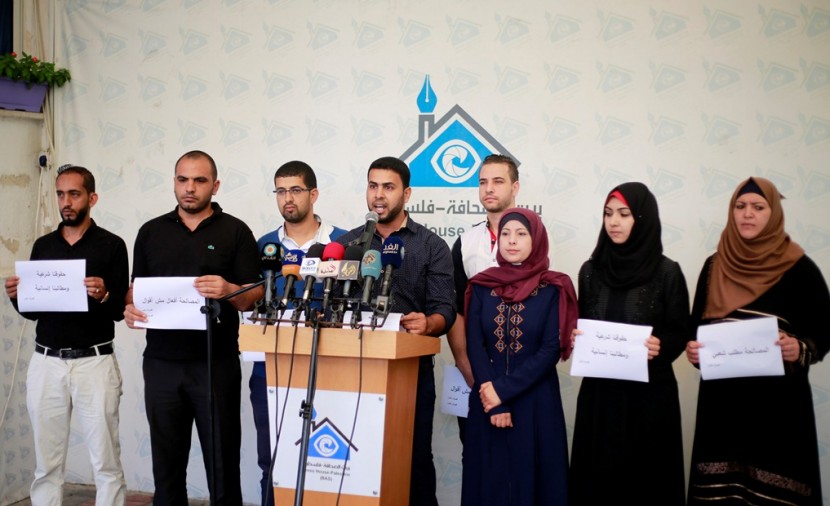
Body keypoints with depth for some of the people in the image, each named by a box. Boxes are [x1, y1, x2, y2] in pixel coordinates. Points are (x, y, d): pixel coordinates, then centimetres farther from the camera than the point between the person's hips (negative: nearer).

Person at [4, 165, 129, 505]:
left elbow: (121, 310, -3)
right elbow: (32, 311, 16)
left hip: (94, 362, -4)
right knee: (46, 464, 6)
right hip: (46, 362, 4)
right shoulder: (43, 246, 13)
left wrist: (104, 295, -23)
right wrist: (16, 297, -5)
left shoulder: (111, 245, -1)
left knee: (106, 463, -1)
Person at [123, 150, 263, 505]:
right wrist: (130, 309, -7)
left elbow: (253, 298, -2)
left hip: (216, 363, -3)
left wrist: (228, 291, -23)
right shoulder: (151, 232, 11)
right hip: (161, 362, 3)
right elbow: (136, 287, 15)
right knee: (166, 461, 10)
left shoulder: (235, 232, 1)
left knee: (222, 459, 2)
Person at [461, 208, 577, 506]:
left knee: (531, 477, 3)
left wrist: (503, 390, -15)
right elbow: (474, 345, -2)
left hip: (535, 401, -2)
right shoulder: (482, 286, 5)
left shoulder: (552, 289, -2)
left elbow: (550, 351, -9)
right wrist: (493, 402, -12)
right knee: (489, 479, 6)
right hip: (487, 399, 2)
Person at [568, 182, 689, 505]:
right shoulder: (590, 270, 5)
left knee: (646, 478, 3)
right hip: (599, 391, 3)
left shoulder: (667, 272, -5)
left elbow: (680, 333, -3)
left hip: (650, 392, -3)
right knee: (596, 476, 6)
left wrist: (661, 347, -22)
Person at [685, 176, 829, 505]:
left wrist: (800, 350, -21)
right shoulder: (714, 266, 8)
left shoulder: (799, 269, -2)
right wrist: (693, 349, -6)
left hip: (779, 400, -3)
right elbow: (697, 326, 14)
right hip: (721, 398, 3)